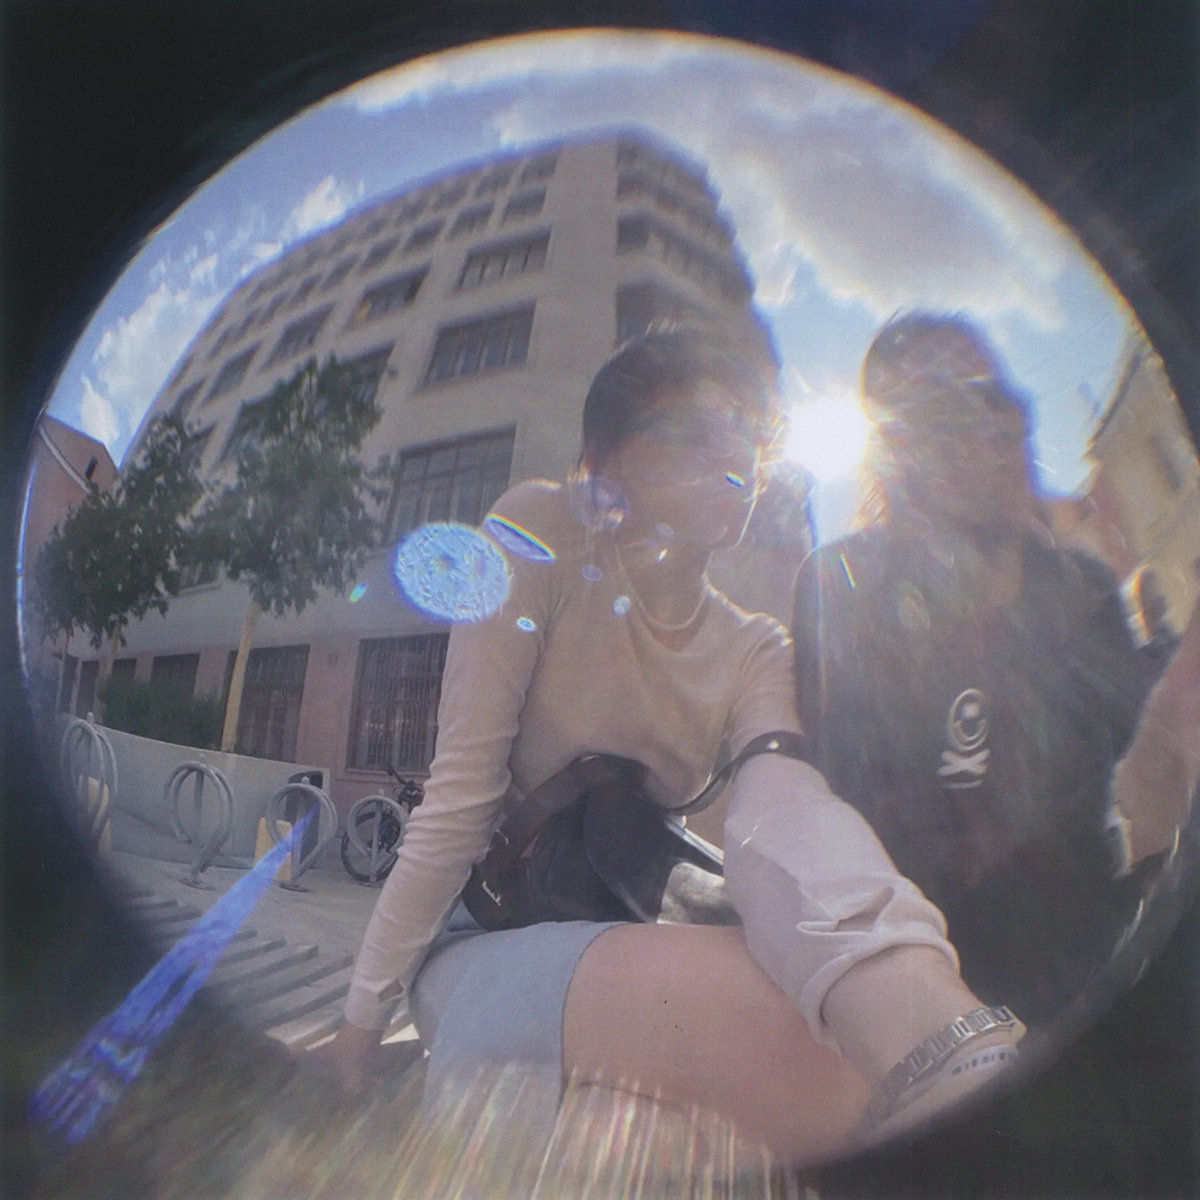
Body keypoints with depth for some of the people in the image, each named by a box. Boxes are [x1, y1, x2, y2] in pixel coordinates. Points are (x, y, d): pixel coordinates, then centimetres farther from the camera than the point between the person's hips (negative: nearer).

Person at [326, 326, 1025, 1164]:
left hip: (621, 930, 6)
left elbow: (780, 825, -21)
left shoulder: (755, 651, 0)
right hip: (481, 939, -5)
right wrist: (364, 1014, -10)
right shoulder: (544, 536, -13)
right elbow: (461, 794, -17)